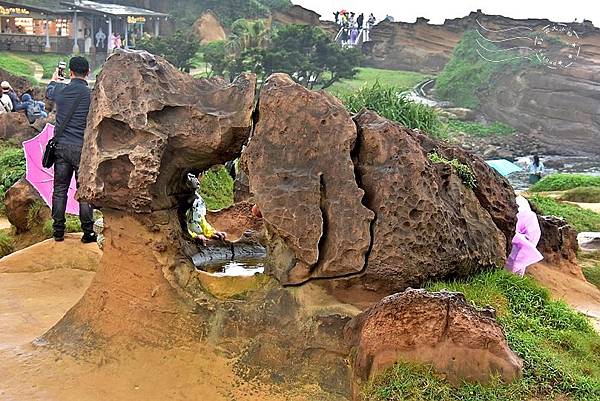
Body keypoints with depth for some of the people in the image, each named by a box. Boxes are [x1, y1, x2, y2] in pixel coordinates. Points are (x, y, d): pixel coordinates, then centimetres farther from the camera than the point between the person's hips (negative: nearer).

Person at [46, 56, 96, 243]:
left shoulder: (61, 90, 1)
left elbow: (48, 92, 26)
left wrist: (54, 80, 46)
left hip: (61, 146, 3)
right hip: (82, 147, -3)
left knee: (60, 189, 10)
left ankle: (58, 231, 17)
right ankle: (88, 232, 7)